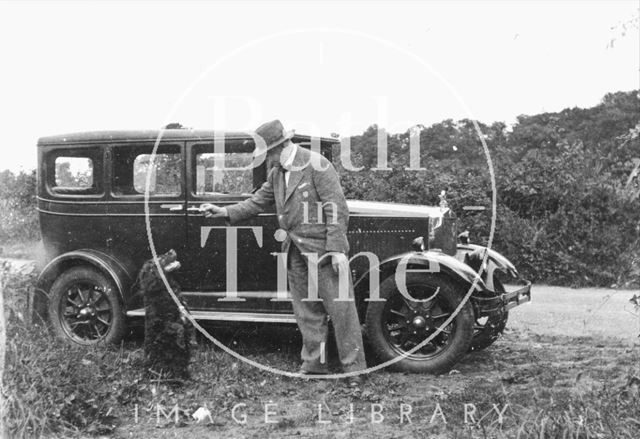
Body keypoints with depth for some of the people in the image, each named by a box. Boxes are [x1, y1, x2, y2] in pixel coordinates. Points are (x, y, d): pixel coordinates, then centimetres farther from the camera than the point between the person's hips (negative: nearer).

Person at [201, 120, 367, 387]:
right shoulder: (276, 173, 11)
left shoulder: (316, 165, -12)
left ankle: (354, 369, 4)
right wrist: (226, 213, 5)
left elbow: (336, 209, -15)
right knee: (307, 311, 12)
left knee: (341, 309, -2)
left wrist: (337, 249, -20)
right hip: (295, 253, 7)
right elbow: (258, 202, 18)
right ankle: (314, 364, 21)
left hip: (323, 249, -7)